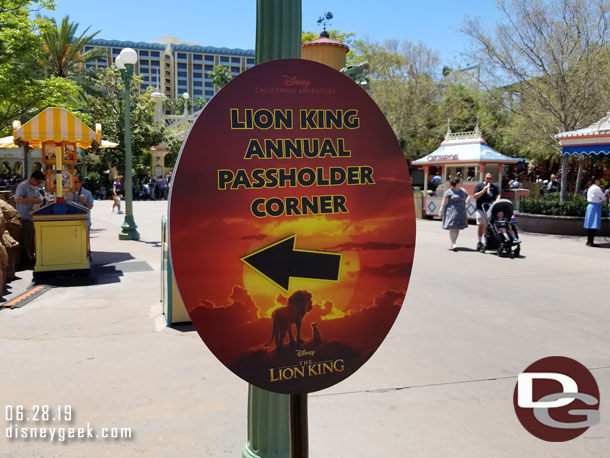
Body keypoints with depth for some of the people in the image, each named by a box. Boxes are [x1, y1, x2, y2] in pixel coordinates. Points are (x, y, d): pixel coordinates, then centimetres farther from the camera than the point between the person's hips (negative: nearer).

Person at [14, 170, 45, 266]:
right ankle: (27, 260, 9)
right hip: (26, 217, -8)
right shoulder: (22, 186, -14)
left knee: (33, 238, 13)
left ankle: (31, 256, 24)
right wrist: (32, 200, -30)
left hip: (34, 216, 8)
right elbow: (17, 199, -25)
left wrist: (38, 201, 3)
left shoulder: (36, 187, 11)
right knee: (27, 239, 0)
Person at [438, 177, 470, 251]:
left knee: (457, 229, 8)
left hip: (461, 213, 6)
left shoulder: (463, 191, 13)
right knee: (452, 228, -11)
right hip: (452, 212, -6)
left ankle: (453, 244, 19)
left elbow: (468, 197, 26)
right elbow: (444, 202, -6)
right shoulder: (449, 192, -5)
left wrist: (467, 200, 3)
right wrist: (441, 210, -11)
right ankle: (453, 244, -13)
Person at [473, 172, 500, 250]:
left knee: (487, 226, 5)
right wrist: (483, 191, -14)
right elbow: (475, 196, -2)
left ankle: (486, 241, 14)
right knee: (481, 225, -10)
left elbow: (498, 195, 8)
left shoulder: (494, 187, 17)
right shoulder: (479, 185, 6)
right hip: (481, 209, -3)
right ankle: (479, 242, -4)